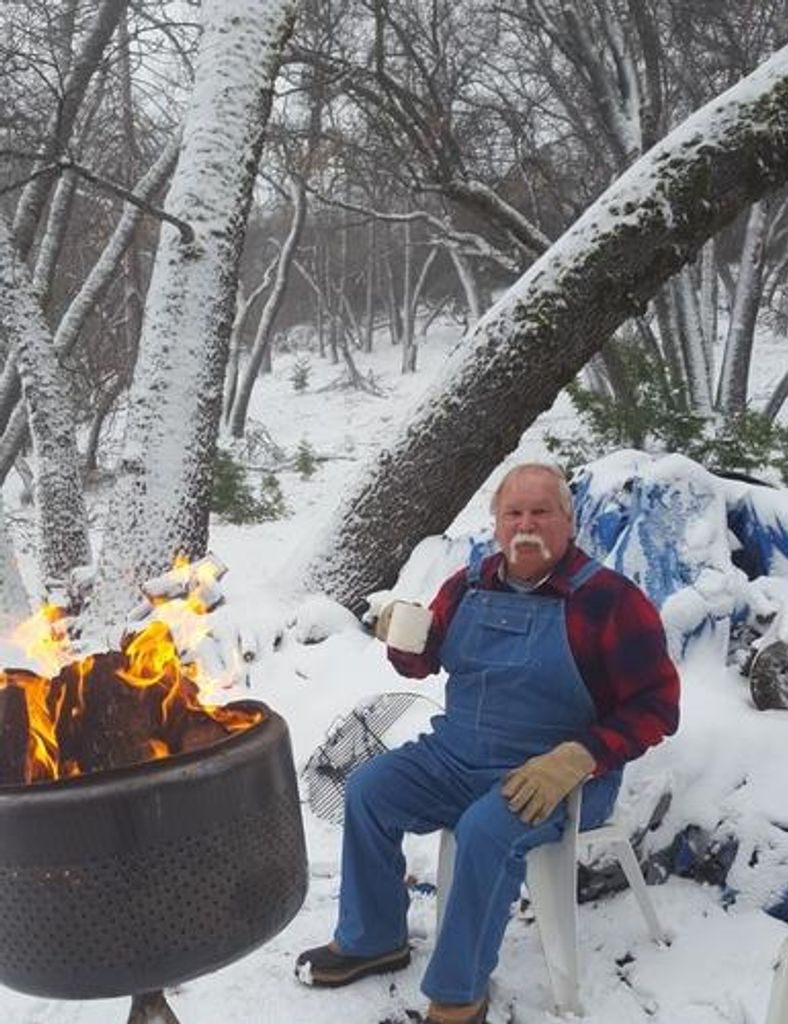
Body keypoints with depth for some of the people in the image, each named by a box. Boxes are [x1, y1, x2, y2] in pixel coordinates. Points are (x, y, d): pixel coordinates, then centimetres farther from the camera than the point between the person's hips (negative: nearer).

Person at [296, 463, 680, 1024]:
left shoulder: (609, 598, -15)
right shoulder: (470, 585, 3)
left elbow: (655, 706, -15)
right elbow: (422, 663, 15)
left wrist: (574, 761, -26)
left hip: (557, 776, -6)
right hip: (455, 756, 6)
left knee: (485, 830, -31)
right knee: (367, 790, -4)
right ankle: (372, 940, 14)